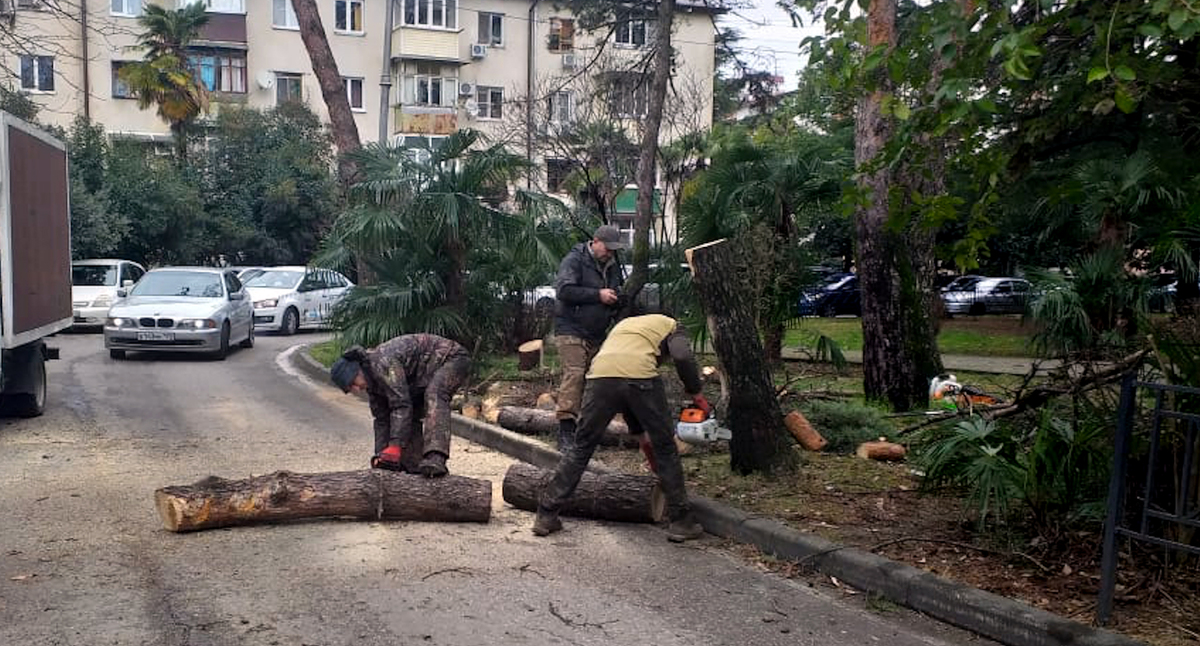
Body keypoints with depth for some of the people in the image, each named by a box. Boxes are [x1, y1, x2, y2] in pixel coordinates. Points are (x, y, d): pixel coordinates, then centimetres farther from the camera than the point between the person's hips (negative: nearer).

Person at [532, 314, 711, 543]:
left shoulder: (622, 325, 42)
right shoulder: (670, 325, 29)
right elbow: (683, 357, 3)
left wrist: (639, 431, 39)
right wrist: (696, 393, 18)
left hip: (600, 375, 4)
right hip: (640, 376, -3)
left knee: (581, 448, 16)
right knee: (666, 450, 13)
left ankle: (546, 515, 17)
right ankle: (681, 521, 18)